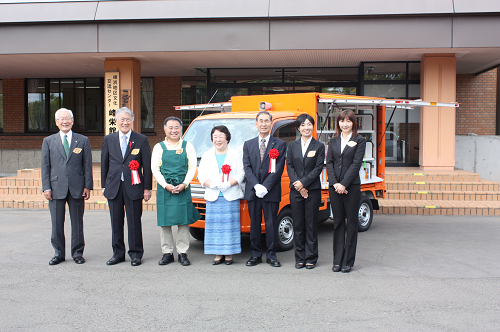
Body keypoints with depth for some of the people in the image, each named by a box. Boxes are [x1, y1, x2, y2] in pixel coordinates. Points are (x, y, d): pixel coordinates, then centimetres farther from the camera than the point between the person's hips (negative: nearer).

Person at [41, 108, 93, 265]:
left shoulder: (83, 140, 7)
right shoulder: (48, 141, 8)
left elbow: (87, 165, 5)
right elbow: (45, 166, 6)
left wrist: (88, 186, -1)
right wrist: (46, 187, -2)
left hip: (77, 187, 0)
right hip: (56, 188, 1)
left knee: (77, 222, 6)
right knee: (57, 223, 6)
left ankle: (77, 253, 18)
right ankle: (59, 253, 19)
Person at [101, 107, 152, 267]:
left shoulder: (141, 140, 1)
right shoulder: (109, 139, 9)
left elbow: (147, 166, 0)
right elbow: (104, 164, 13)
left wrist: (147, 188, -4)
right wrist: (104, 185, 8)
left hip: (133, 187, -3)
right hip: (113, 187, 3)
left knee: (134, 222, 3)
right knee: (116, 223, 10)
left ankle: (136, 254, 15)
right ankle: (118, 253, 22)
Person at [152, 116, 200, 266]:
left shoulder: (188, 146, 8)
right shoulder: (159, 147, 9)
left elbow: (192, 167, 2)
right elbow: (155, 169, 3)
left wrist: (184, 185, -11)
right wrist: (166, 185, -10)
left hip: (183, 189, -1)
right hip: (164, 189, 1)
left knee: (183, 222, 0)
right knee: (164, 223, 4)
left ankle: (183, 253, 9)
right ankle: (167, 253, 14)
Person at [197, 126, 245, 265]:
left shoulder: (236, 154, 8)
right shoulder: (207, 156, 15)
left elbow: (240, 174, 0)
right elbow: (201, 175, 8)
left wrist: (228, 184, -16)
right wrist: (212, 184, -12)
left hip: (231, 196, -2)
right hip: (213, 196, 2)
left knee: (230, 224, -3)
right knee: (214, 225, 0)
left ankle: (229, 254, 5)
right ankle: (218, 254, 8)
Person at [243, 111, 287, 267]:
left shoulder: (280, 145, 4)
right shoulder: (248, 144, 12)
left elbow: (278, 169, -4)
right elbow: (247, 168, 4)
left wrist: (265, 187, -13)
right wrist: (256, 186, -10)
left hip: (271, 192, -2)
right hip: (252, 191, 2)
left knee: (271, 223, 3)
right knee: (254, 223, 7)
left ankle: (271, 255, 13)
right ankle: (255, 254, 17)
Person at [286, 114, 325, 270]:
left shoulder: (319, 146, 4)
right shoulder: (292, 146, 10)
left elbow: (318, 168, -4)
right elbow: (289, 166, 4)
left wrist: (303, 183, -12)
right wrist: (297, 184, -9)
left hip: (313, 190, -2)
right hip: (296, 191, 2)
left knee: (311, 224, 2)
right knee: (298, 225, 5)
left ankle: (311, 258, 11)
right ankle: (299, 258, 14)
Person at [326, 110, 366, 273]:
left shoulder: (359, 141, 1)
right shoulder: (333, 141, 12)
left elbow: (356, 164, -8)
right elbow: (329, 163, 5)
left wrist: (344, 184, -14)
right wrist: (334, 183, -9)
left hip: (352, 187, -3)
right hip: (335, 187, 3)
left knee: (351, 223, 3)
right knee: (338, 223, 8)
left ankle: (348, 261, 11)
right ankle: (337, 261, 15)